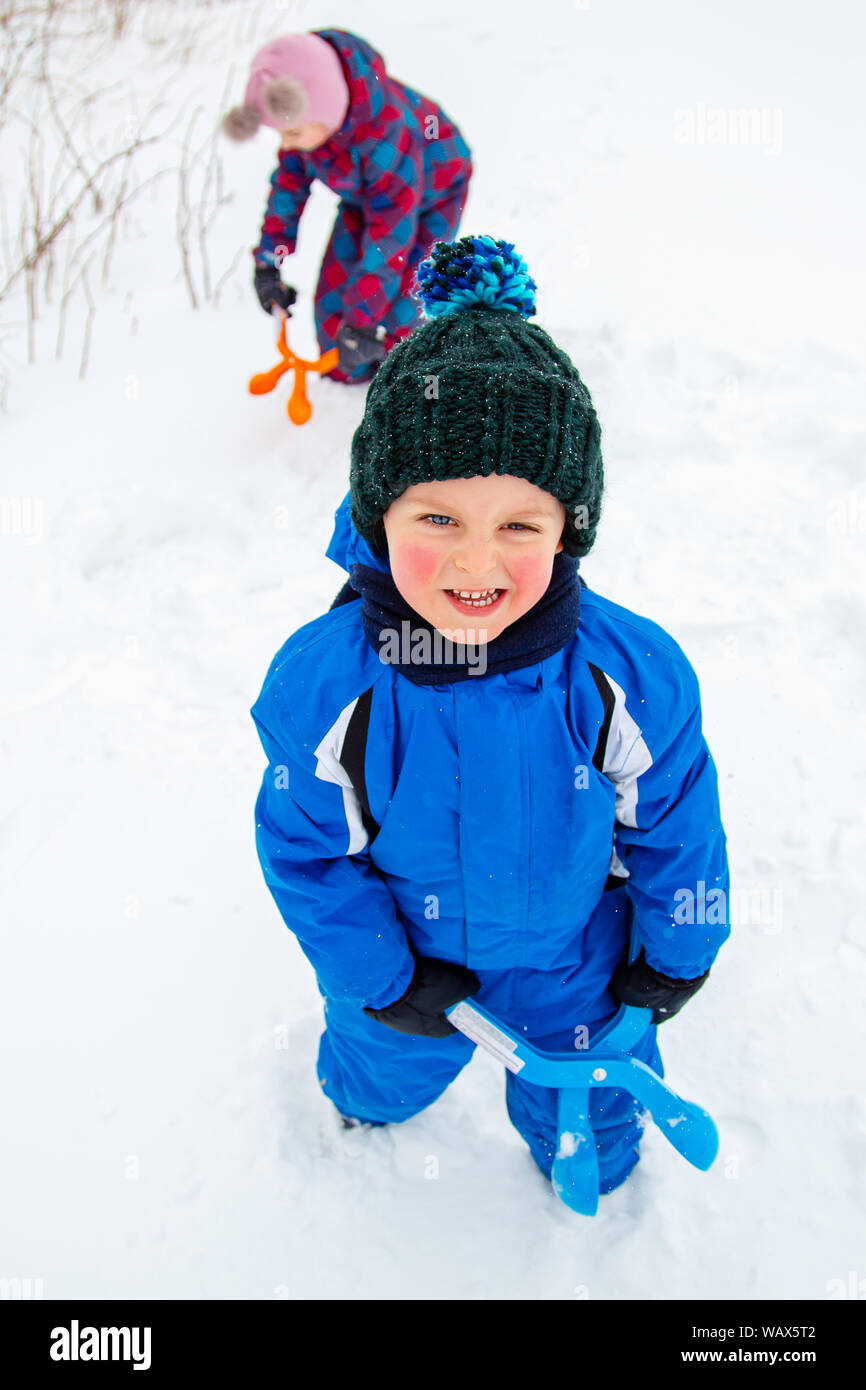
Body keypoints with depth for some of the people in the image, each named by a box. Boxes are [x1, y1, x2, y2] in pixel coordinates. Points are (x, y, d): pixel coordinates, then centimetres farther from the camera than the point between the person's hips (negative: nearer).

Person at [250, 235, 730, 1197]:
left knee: (587, 1104, 26)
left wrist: (677, 954, 0)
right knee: (386, 1064, 30)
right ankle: (369, 1101, 70)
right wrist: (378, 979, -10)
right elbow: (304, 847, -14)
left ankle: (593, 1171, 64)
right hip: (405, 956, 0)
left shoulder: (630, 673, -29)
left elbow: (675, 826, -11)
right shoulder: (324, 687, -30)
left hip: (574, 958, 0)